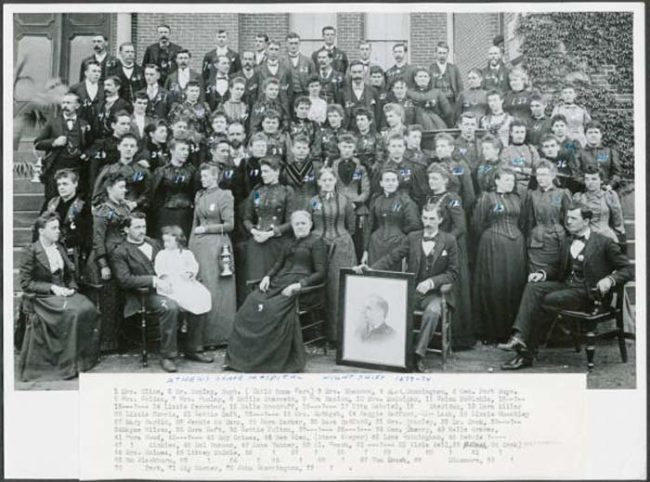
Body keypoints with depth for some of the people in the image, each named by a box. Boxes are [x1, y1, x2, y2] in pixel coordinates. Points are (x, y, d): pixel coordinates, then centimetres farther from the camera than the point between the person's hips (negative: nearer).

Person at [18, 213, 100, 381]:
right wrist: (52, 288, -16)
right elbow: (26, 283, -8)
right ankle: (68, 365, -23)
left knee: (88, 308, -23)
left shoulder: (59, 248, 16)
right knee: (72, 312, -32)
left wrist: (71, 288, -1)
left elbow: (70, 274, 20)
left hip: (63, 293, 6)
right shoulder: (32, 251, -4)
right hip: (42, 298, -6)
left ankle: (85, 358, -15)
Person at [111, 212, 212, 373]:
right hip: (144, 295, -6)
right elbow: (124, 280, -12)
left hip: (165, 286, 6)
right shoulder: (120, 253, 1)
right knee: (170, 307, -35)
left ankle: (193, 350, -4)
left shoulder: (153, 243, 21)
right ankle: (167, 356, -21)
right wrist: (154, 281, -22)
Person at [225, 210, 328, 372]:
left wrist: (299, 284, -17)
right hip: (279, 281, 6)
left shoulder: (316, 242, 4)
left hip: (301, 285, -6)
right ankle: (244, 356, -15)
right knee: (252, 303, -17)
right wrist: (267, 276, 1)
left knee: (275, 309, -32)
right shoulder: (289, 243, 26)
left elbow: (321, 273, -4)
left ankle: (272, 360, -21)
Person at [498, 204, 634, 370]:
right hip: (566, 285, 7)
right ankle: (519, 337, -32)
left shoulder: (603, 243, -3)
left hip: (588, 293, -7)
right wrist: (542, 273, 6)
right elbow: (558, 266, 27)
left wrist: (610, 279, -23)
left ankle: (526, 354, -20)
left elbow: (629, 269, -4)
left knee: (549, 300, -28)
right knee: (533, 287, -19)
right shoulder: (568, 242, 17)